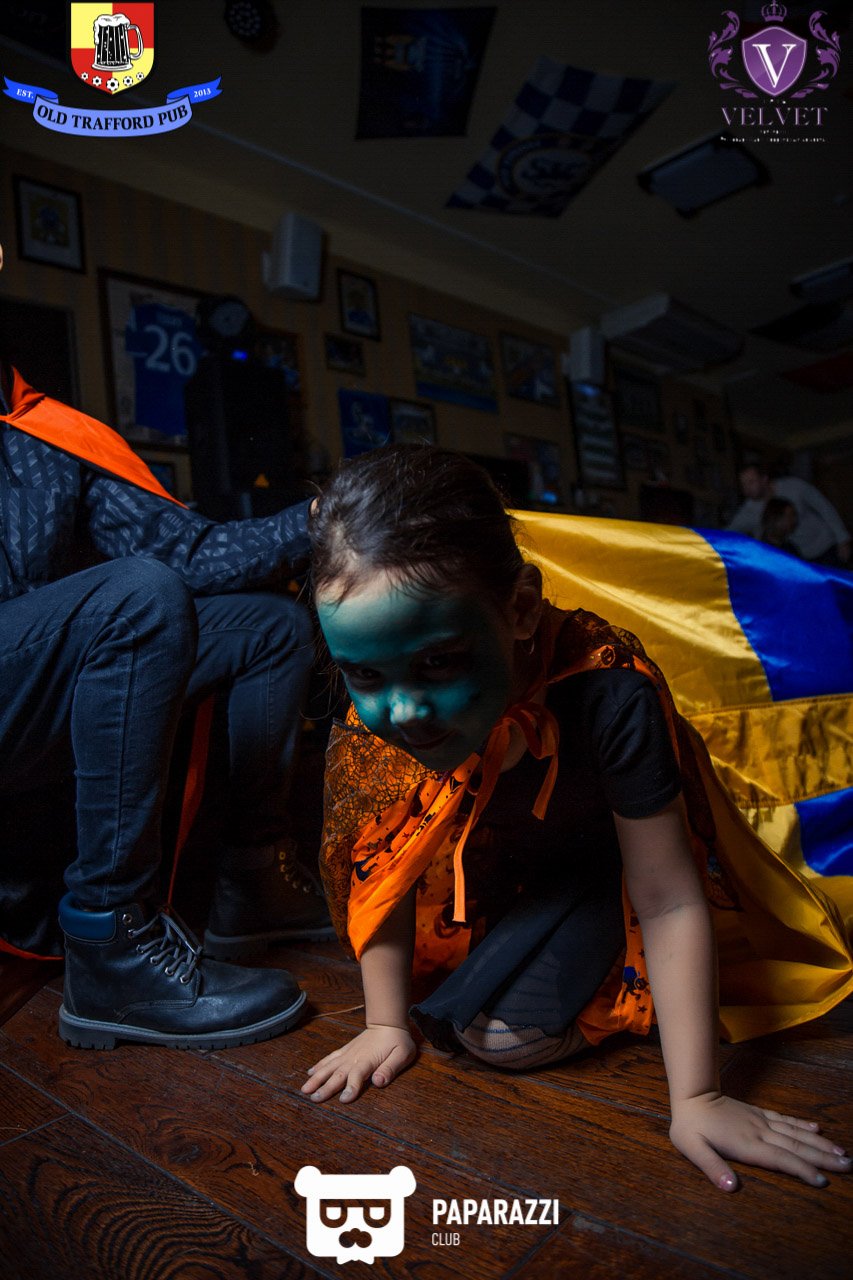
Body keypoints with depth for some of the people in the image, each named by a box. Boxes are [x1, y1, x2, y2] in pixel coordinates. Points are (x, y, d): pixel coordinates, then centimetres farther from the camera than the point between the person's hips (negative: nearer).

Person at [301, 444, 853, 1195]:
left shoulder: (607, 694, -40)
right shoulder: (372, 713, -29)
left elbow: (669, 901, -30)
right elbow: (384, 869, -13)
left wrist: (695, 1099, -28)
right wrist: (387, 1024, -8)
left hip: (594, 866, -4)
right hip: (482, 868, 4)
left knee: (505, 1033, -17)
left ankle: (620, 996, 12)